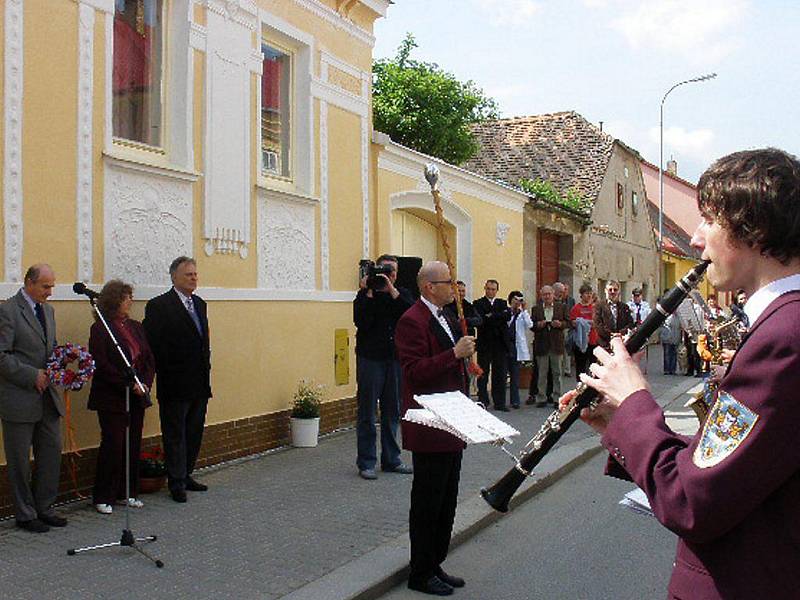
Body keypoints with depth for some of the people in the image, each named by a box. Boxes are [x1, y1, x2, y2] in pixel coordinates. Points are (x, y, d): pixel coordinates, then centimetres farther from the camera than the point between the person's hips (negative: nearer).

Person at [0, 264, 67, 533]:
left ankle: (43, 508, 24)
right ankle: (25, 514, 18)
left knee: (51, 453, 11)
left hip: (48, 399, 7)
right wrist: (32, 376, -18)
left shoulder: (47, 310, 13)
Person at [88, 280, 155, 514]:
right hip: (112, 398, -6)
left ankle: (127, 493, 20)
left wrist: (145, 383, -3)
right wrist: (129, 384, -16)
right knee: (113, 446, -4)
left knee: (133, 446, 8)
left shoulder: (135, 327, 11)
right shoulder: (100, 329, -8)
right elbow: (102, 365, -14)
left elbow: (149, 359, 12)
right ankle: (103, 497, 9)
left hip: (137, 397, 6)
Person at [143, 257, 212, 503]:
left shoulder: (200, 304, 13)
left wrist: (206, 369, 11)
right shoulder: (159, 306, -10)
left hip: (199, 383, 7)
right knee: (175, 435, 3)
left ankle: (185, 475, 28)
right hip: (175, 384, -7)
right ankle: (176, 483, 12)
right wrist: (164, 373, -13)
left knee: (194, 432, 15)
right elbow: (152, 344, -13)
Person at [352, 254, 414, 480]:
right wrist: (369, 293, -17)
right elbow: (361, 322, -16)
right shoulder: (365, 295, -1)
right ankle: (366, 463, 9)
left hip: (396, 359, 4)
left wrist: (392, 291, -16)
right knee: (367, 413, 1)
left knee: (392, 412, 11)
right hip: (370, 359, -4)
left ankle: (391, 459, 22)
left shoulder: (402, 294, 9)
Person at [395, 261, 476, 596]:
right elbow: (415, 371, -24)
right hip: (429, 429, -10)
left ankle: (435, 565, 29)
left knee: (446, 502, 17)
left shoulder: (444, 318, 16)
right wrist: (454, 353, -26)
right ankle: (421, 574, 15)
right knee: (427, 503, 2)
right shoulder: (412, 321, -15)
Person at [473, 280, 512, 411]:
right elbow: (480, 320, -13)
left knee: (500, 374, 4)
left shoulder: (502, 303, 14)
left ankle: (499, 403, 11)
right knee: (483, 375, 4)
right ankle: (483, 402, 12)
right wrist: (499, 318, -10)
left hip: (500, 344, 3)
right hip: (484, 344, -3)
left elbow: (508, 316, -5)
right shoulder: (478, 304, 4)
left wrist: (491, 316, -13)